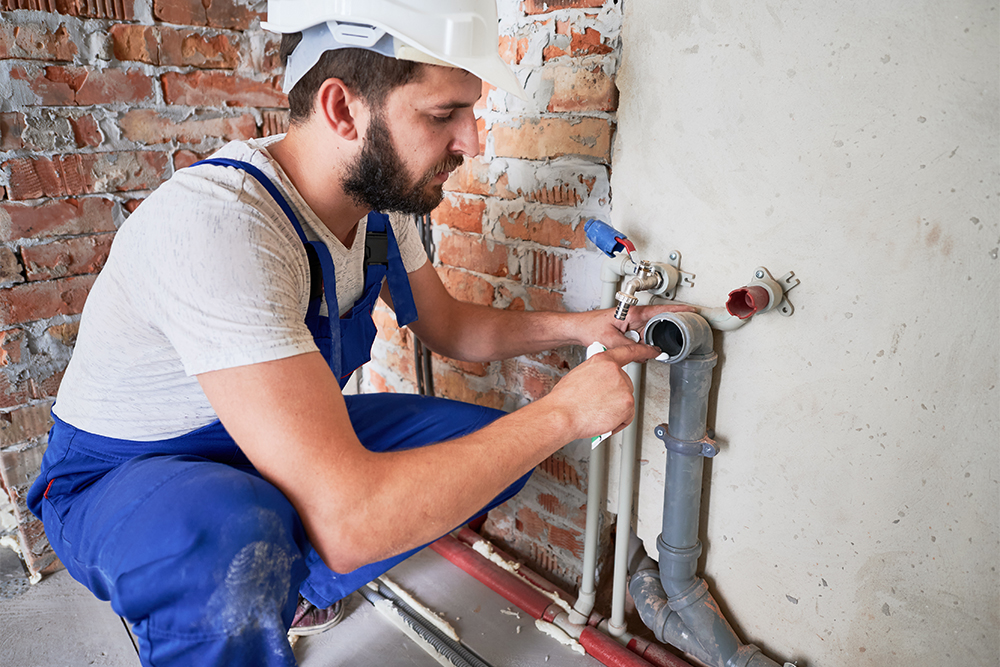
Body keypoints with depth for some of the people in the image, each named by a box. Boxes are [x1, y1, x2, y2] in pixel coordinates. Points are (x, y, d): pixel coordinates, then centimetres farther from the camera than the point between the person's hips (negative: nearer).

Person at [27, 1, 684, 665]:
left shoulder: (382, 196, -9)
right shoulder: (216, 222, -35)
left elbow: (451, 325, 7)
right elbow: (349, 519, -42)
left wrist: (574, 326, -9)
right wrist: (562, 411, -31)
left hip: (288, 441, 8)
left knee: (487, 442, -1)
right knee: (237, 554, -41)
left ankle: (294, 593, 16)